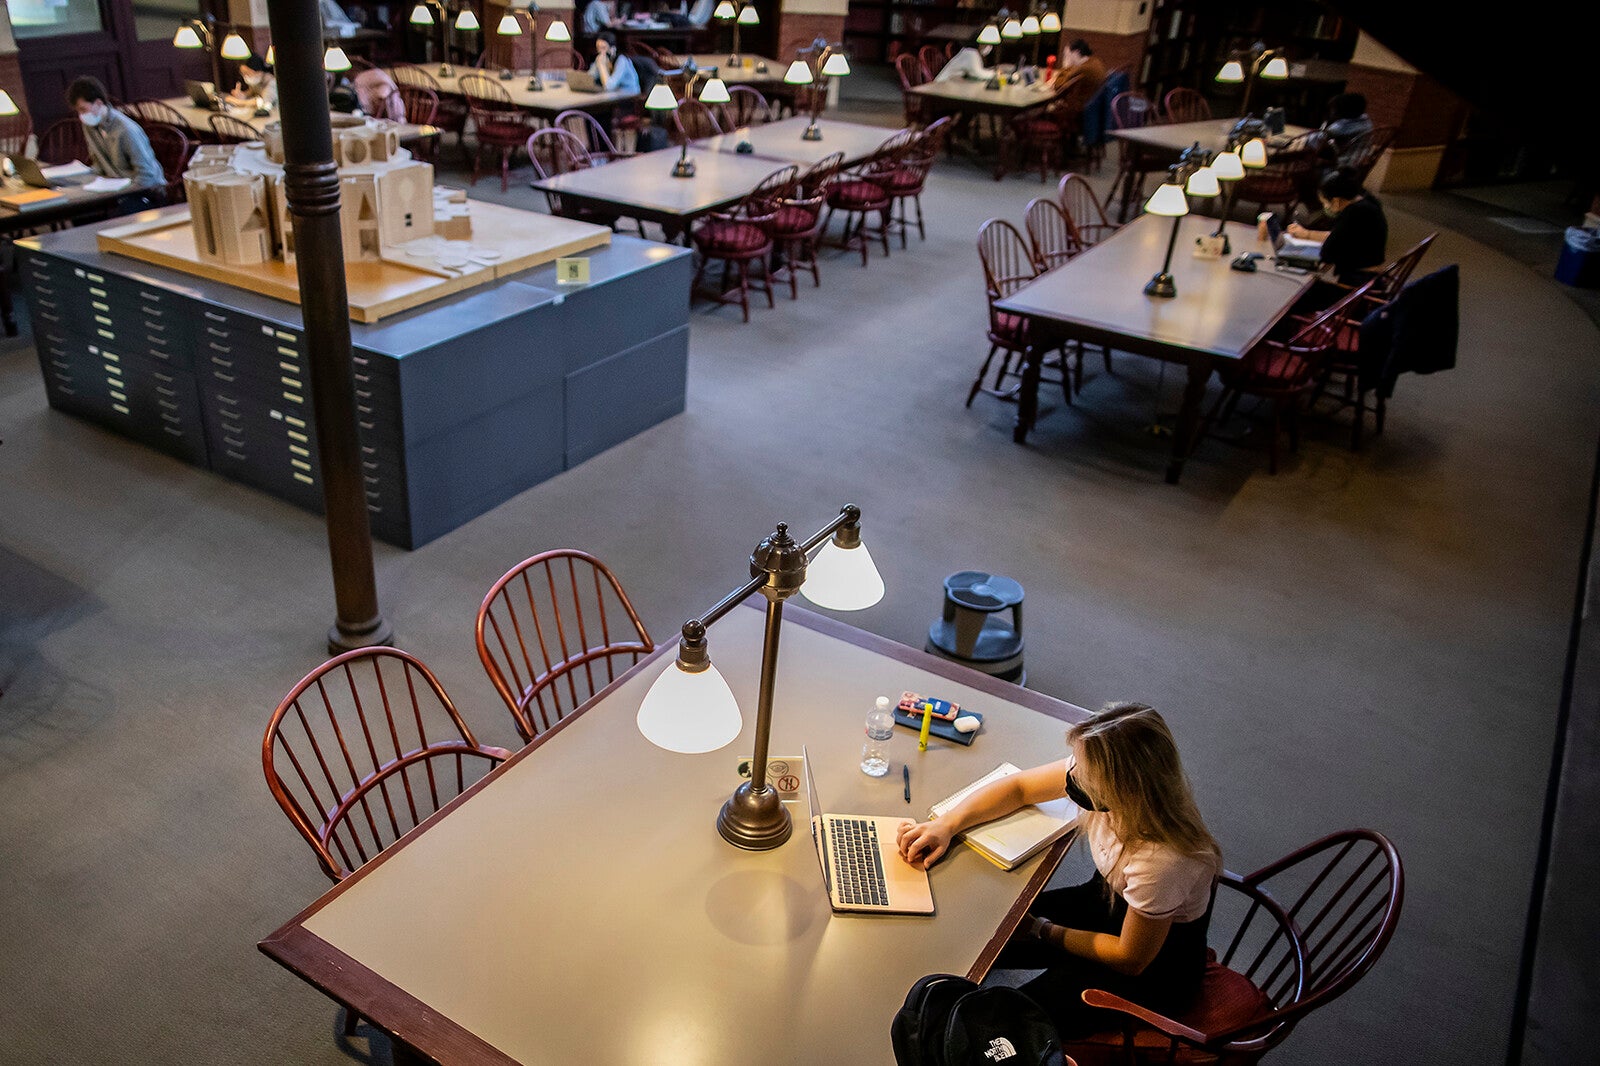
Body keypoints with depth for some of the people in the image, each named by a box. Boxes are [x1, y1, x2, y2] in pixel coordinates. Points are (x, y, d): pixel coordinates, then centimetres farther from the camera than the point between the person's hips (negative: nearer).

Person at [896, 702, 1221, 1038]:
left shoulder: (1161, 859, -38)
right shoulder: (1096, 773, -22)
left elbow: (1130, 959, -21)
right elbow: (1018, 787, -4)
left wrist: (1042, 931, -10)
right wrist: (947, 825, -17)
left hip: (1155, 964, -6)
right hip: (1104, 898, 6)